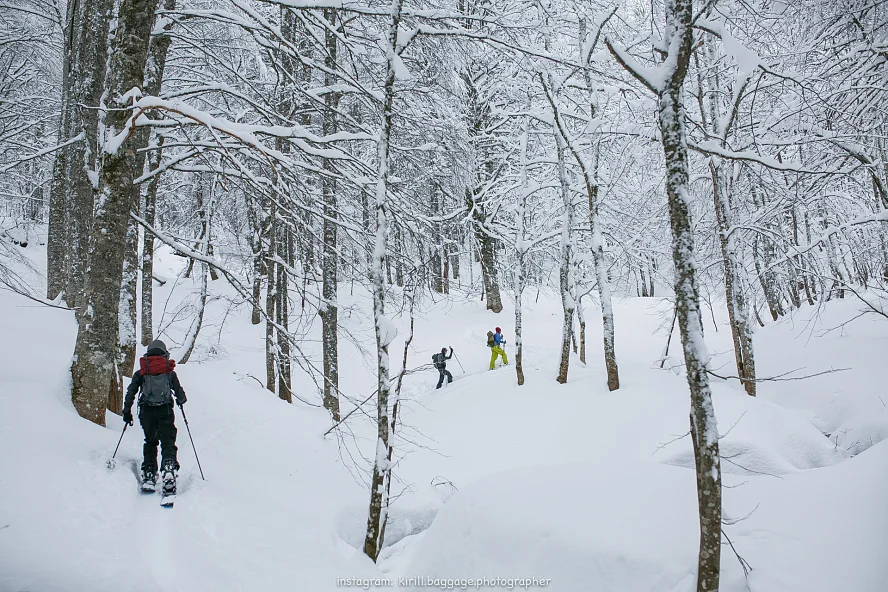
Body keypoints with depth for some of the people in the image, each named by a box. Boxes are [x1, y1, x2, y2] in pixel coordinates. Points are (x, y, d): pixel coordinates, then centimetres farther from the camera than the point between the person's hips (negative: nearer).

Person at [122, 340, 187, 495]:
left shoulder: (141, 372, 9)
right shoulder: (170, 371, 8)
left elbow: (130, 392, 4)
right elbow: (179, 392, 14)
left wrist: (127, 411, 13)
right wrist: (181, 400, 36)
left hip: (146, 411, 1)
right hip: (165, 411, -1)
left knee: (150, 442, 15)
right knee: (168, 442, -2)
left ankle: (148, 476, 7)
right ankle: (169, 469, -25)